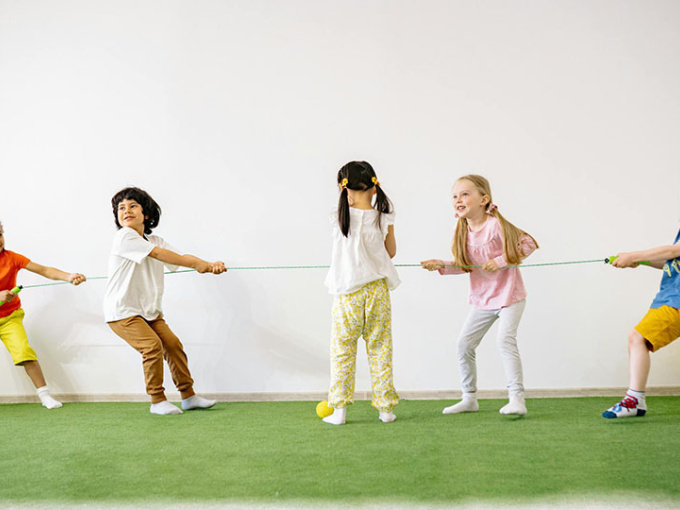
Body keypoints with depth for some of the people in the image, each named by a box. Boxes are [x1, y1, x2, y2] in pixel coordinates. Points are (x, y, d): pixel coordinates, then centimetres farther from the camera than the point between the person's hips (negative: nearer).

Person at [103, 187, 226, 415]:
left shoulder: (155, 240, 8)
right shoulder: (124, 237, -15)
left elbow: (181, 256, -7)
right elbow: (157, 254, -23)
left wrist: (209, 265, -27)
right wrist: (197, 264, -25)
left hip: (149, 310, 7)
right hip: (122, 311, -7)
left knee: (173, 344, 4)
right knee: (152, 345, -19)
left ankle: (188, 396, 17)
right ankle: (157, 401, -5)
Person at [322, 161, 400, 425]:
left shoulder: (339, 217, -7)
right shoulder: (383, 219, -5)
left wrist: (348, 198, 10)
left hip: (346, 293, -1)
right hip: (377, 290, 1)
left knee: (342, 350, 7)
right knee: (380, 349, 10)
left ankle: (339, 409, 7)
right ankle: (385, 408, 14)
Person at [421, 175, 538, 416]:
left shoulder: (495, 225, -19)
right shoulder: (464, 231, 1)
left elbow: (528, 243, -16)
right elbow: (464, 266, 7)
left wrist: (500, 261, -22)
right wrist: (441, 266, -8)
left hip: (508, 295, -7)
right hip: (482, 298, 7)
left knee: (505, 339, -20)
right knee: (464, 343, 6)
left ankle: (517, 398, -13)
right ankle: (469, 398, 19)